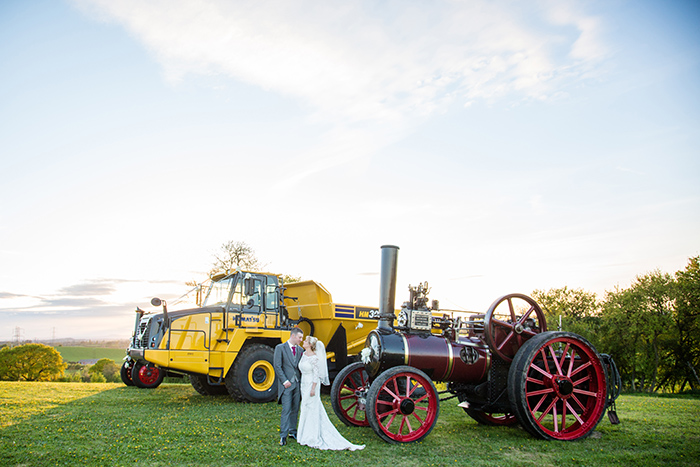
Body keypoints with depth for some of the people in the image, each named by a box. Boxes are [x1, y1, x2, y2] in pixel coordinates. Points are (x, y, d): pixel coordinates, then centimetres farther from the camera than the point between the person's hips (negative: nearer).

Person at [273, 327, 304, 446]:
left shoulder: (300, 350, 12)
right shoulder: (280, 348, -4)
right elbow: (277, 366, -8)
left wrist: (302, 380, 3)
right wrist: (285, 381, -13)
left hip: (297, 383, 5)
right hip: (286, 384, -5)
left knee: (295, 409, 10)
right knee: (286, 410, -8)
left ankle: (292, 432, 21)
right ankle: (283, 435, -3)